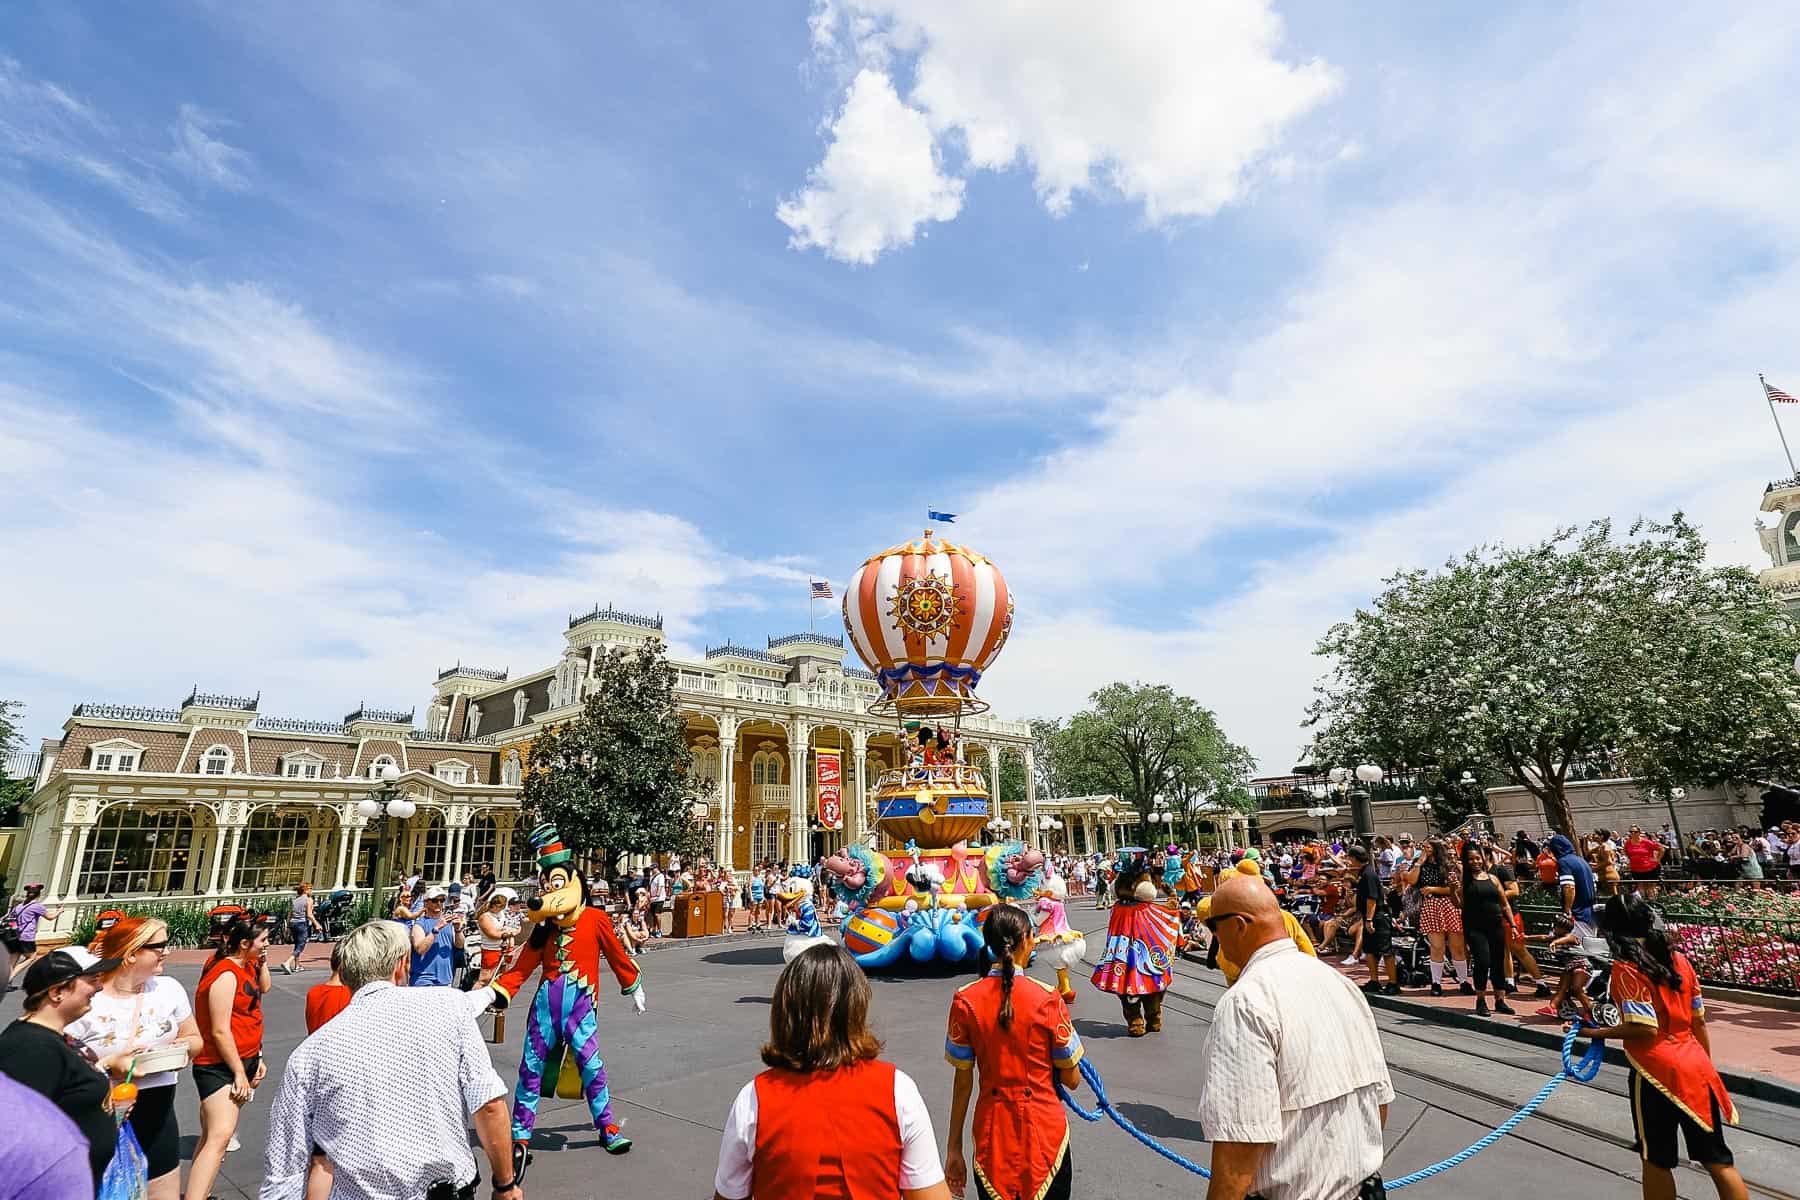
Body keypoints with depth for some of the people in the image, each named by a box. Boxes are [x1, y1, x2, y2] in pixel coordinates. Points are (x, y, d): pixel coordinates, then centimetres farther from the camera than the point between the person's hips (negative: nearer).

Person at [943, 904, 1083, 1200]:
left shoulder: (965, 1001, -10)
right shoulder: (1047, 999, -15)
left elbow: (963, 1081, -4)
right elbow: (1071, 1080, -6)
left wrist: (954, 1149, 5)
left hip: (991, 1130, 2)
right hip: (1044, 1130, -1)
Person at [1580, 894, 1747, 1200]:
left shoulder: (1626, 968, -15)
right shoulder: (1679, 960, 4)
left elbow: (1644, 1028, -20)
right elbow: (1699, 1022, 10)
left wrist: (1600, 1032, -8)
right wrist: (1707, 1068, 22)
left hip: (1657, 1074, -6)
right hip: (1697, 1069, 6)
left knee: (1657, 1161, 10)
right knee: (1717, 1159, 13)